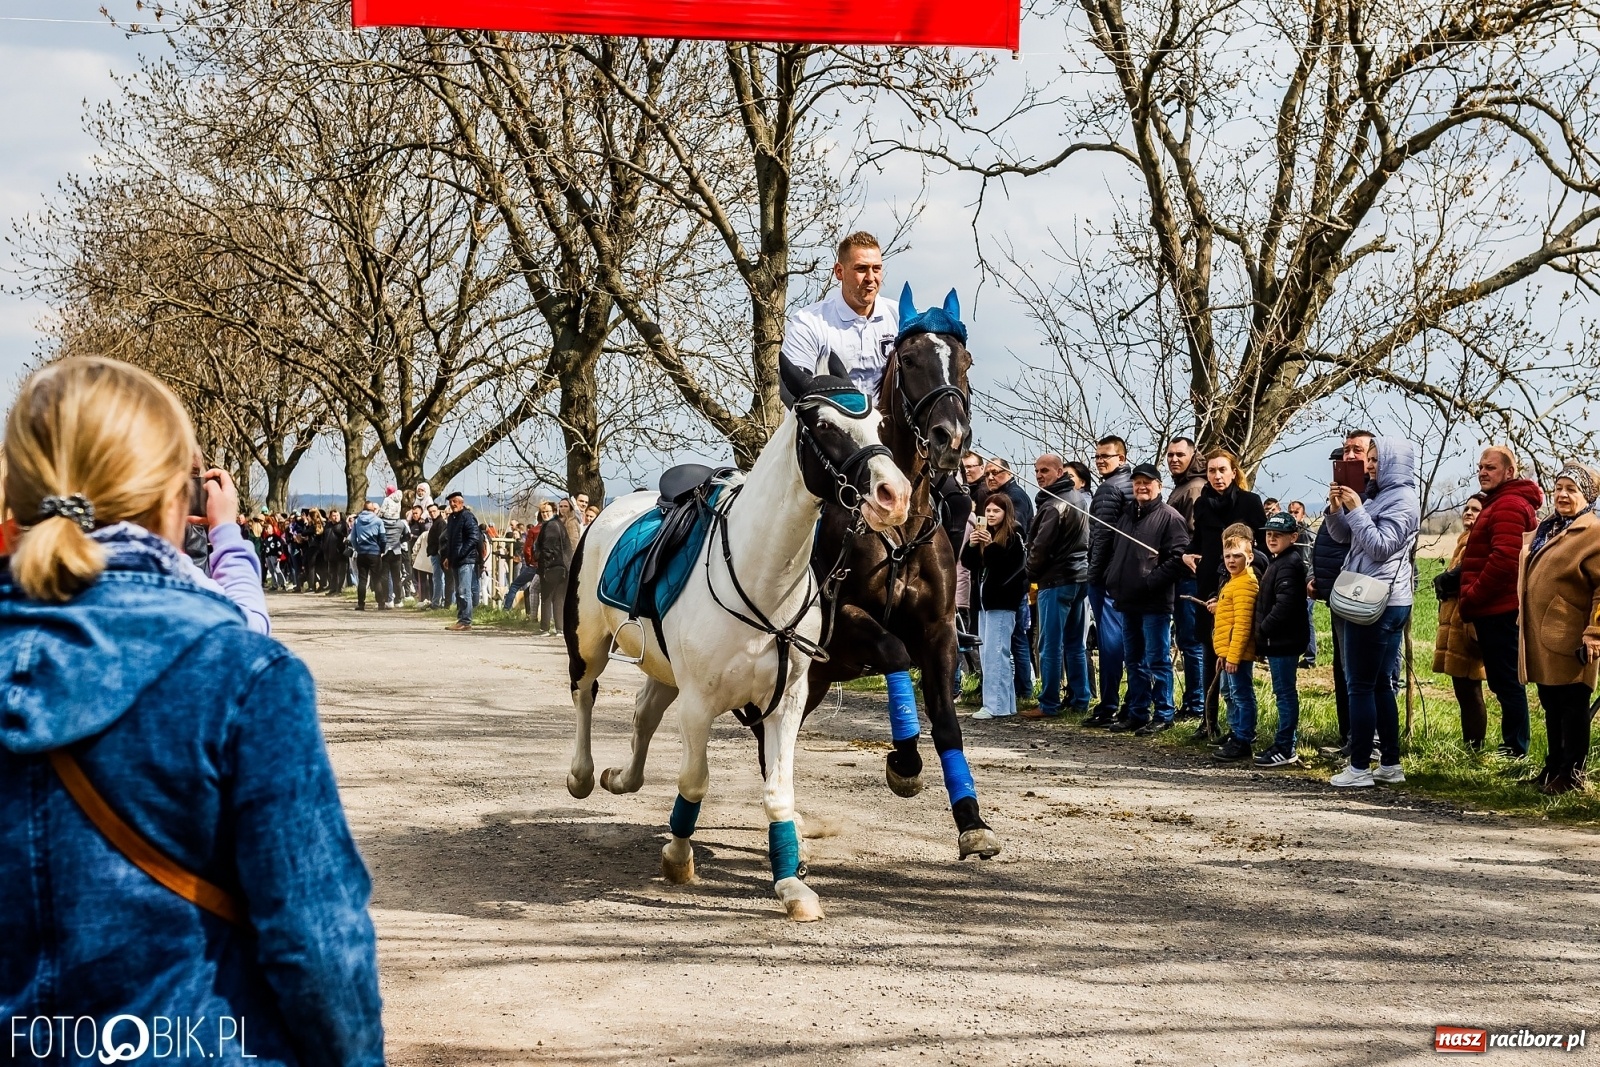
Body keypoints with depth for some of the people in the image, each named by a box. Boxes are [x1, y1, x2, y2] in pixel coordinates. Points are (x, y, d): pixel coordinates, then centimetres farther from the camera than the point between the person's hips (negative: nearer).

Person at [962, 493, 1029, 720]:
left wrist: (991, 545, -24)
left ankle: (996, 705, -11)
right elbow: (967, 562, 9)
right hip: (985, 599, 8)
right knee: (989, 654, 9)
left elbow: (1010, 567, -18)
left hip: (1002, 602, -8)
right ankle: (1004, 702, 13)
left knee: (995, 654, -11)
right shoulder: (983, 534, 14)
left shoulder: (1013, 538, -7)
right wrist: (971, 545, -9)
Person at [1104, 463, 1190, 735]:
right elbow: (1116, 553, 26)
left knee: (1157, 660, -3)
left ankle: (1163, 715, 3)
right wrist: (1112, 580, 11)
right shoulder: (1127, 516, 18)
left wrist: (1150, 583, -19)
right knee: (1134, 661, 13)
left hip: (1155, 603, -8)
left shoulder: (1169, 517, -7)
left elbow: (1178, 558, -15)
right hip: (1128, 601, 8)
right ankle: (1137, 713, 20)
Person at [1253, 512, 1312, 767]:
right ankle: (1284, 745, 22)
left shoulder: (1288, 565, -16)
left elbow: (1284, 605, -25)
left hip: (1283, 641, -11)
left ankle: (1285, 749, -3)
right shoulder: (1279, 562, 17)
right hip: (1278, 641, 11)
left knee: (1285, 693, -6)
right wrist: (1263, 639, 16)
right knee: (1284, 693, 15)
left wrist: (1263, 630, -17)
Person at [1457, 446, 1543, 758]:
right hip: (1498, 607, 11)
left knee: (1505, 680, -6)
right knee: (1504, 679, 14)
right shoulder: (1501, 502, 21)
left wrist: (1469, 600, -15)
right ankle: (1513, 747, 20)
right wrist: (1471, 600, 16)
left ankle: (1515, 750, -3)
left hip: (1499, 610, -11)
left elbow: (1504, 559, -24)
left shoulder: (1508, 506, -14)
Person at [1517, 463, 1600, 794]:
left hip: (1569, 639, -8)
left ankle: (1572, 774, 6)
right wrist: (1523, 620, 21)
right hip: (1540, 636, 8)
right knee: (1551, 704, 15)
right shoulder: (1545, 529, 17)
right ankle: (1554, 766, 25)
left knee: (1572, 705, -1)